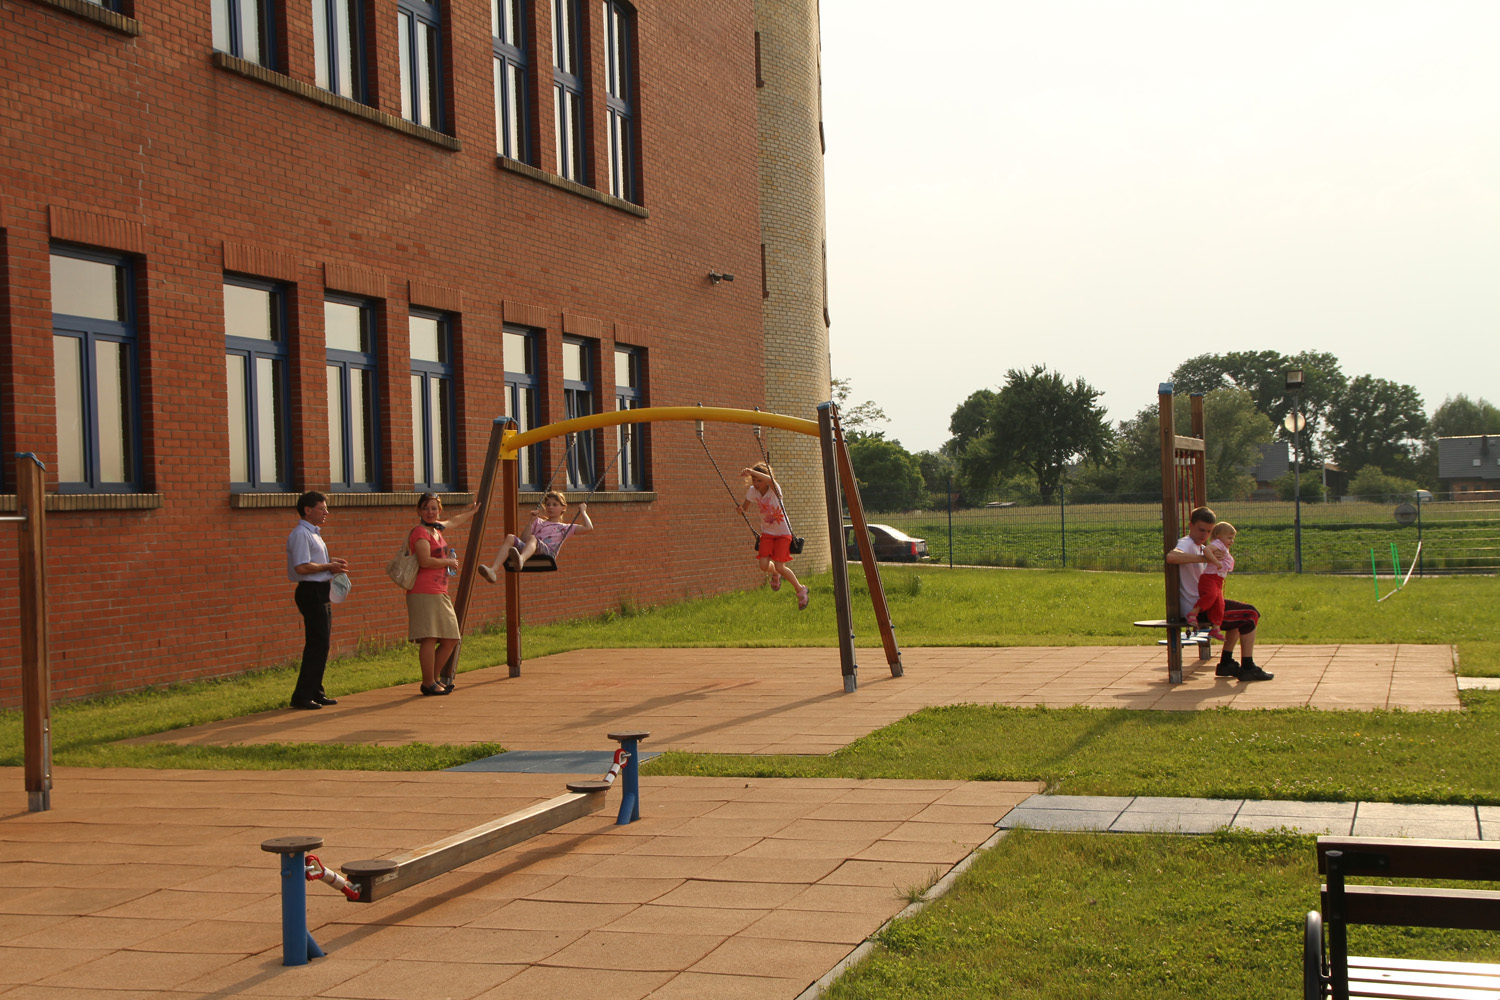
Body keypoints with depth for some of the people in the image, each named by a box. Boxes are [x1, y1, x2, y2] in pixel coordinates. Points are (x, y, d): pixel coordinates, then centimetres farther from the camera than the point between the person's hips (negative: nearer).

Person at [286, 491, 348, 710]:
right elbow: (302, 567, -24)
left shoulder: (314, 534, 19)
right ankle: (302, 696, -8)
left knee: (321, 644, 12)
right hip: (311, 592, -10)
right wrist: (329, 566, -14)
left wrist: (331, 564, 8)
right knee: (317, 645, -11)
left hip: (321, 593, 10)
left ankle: (315, 692, 18)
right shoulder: (300, 534, -14)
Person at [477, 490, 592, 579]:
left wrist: (582, 511, 25)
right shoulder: (539, 523, 36)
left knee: (532, 538, -37)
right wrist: (532, 521, 16)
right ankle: (493, 570, -48)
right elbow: (523, 539, 21)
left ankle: (521, 560, -75)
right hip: (529, 551, 4)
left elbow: (588, 528, 16)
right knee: (510, 538, -26)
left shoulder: (565, 528, 28)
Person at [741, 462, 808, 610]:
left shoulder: (774, 489, -21)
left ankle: (800, 590, 12)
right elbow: (745, 508, 2)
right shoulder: (752, 491, -6)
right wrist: (741, 509, -23)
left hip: (783, 532, -4)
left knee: (779, 567, -14)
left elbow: (770, 480, -45)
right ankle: (775, 574, 27)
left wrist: (752, 471, -60)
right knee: (764, 566, -12)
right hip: (767, 532, 4)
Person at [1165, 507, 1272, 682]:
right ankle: (1247, 668, -2)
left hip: (1202, 602, 11)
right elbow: (1171, 556, -40)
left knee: (1242, 613, 28)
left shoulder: (1201, 548, 16)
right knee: (1250, 615, -6)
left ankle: (1226, 664, 26)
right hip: (1195, 608, -11)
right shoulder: (1187, 544, -16)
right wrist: (1205, 558, -37)